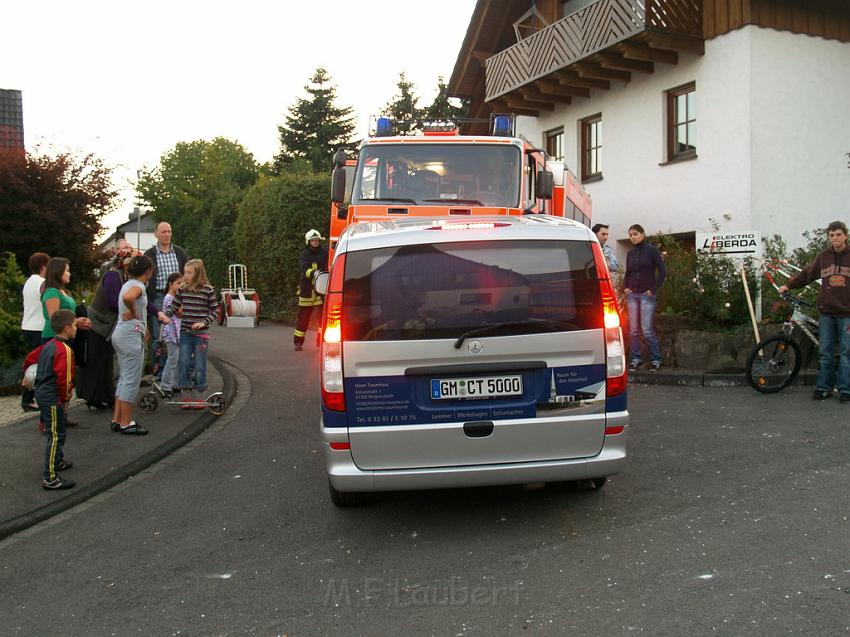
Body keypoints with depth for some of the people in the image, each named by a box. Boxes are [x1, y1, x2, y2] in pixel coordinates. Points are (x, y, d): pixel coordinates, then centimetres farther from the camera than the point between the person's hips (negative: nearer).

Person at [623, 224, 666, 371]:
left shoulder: (652, 250, -4)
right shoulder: (630, 253, 10)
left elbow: (662, 272, -6)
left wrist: (653, 290, -9)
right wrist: (625, 287, 4)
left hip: (647, 295, -5)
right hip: (632, 294, 5)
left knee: (647, 329, -9)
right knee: (633, 329, 3)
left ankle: (656, 359, 2)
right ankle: (635, 359, 11)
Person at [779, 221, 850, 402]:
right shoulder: (823, 257, 7)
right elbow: (807, 274, 19)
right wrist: (789, 285, 16)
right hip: (826, 312, 3)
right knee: (825, 352, 6)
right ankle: (824, 388, 12)